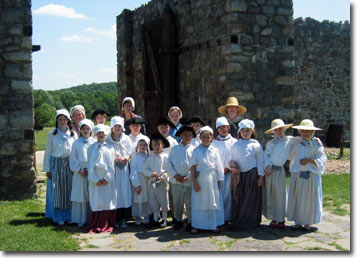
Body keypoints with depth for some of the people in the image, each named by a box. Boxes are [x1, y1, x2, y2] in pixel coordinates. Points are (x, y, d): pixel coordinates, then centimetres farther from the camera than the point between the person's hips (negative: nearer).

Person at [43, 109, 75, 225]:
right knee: (57, 191, 2)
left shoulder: (73, 134, 4)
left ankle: (69, 216, 15)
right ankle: (58, 217, 11)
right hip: (56, 165, -1)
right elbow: (48, 152, 3)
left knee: (69, 190, 4)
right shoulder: (52, 134, 1)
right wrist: (47, 169, 0)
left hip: (69, 165, 1)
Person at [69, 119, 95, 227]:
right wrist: (79, 170, -7)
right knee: (80, 196, 2)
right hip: (80, 173, 0)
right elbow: (73, 159, 4)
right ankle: (81, 219, 9)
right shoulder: (76, 143, 6)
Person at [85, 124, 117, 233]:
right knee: (97, 203, -3)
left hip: (108, 180, 1)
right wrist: (95, 180, -9)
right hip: (96, 180, -1)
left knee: (108, 203, 1)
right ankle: (97, 226, 3)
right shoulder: (91, 148, 5)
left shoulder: (110, 148, 8)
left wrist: (107, 178, -9)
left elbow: (111, 166, 4)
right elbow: (90, 165, 1)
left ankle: (107, 225, 9)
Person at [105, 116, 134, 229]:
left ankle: (124, 219, 6)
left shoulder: (126, 139, 4)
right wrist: (114, 159, -14)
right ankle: (116, 218, 8)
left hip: (124, 168, 1)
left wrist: (126, 158, -11)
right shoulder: (107, 140, 0)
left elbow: (131, 152, 8)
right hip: (112, 168, -1)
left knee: (125, 190, -1)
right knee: (114, 192, -1)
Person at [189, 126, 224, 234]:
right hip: (200, 179, -1)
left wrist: (219, 181, 2)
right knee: (198, 202, 4)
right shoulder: (196, 150, -1)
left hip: (212, 179, 1)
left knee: (213, 201, 7)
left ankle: (214, 225, 18)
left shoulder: (214, 150, 2)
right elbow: (193, 166, -3)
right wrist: (194, 182, -8)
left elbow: (219, 167, 5)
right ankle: (196, 225, 14)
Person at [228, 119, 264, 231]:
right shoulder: (235, 145, 11)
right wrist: (231, 166, -6)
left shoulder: (256, 145, 3)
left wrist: (261, 176, -2)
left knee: (250, 200, 1)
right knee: (237, 200, 4)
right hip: (238, 175, 2)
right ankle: (236, 223, 12)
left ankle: (249, 223, 11)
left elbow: (260, 162, 3)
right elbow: (230, 160, 15)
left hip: (252, 175, -2)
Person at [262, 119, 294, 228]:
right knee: (269, 194, 5)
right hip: (269, 170, 1)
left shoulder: (290, 140, 6)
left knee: (280, 195, 1)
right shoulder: (270, 143, 6)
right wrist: (267, 166, -15)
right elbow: (266, 156, 0)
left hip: (280, 170, -1)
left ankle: (281, 219, 12)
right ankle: (273, 219, 15)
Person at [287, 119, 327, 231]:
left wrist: (309, 160, -16)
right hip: (297, 175, 2)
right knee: (297, 198, 5)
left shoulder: (317, 144, 1)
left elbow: (322, 159, -6)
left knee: (310, 198, 2)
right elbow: (291, 157, 16)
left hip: (312, 175, -2)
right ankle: (298, 222, 15)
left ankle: (307, 223, 14)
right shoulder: (296, 144, 8)